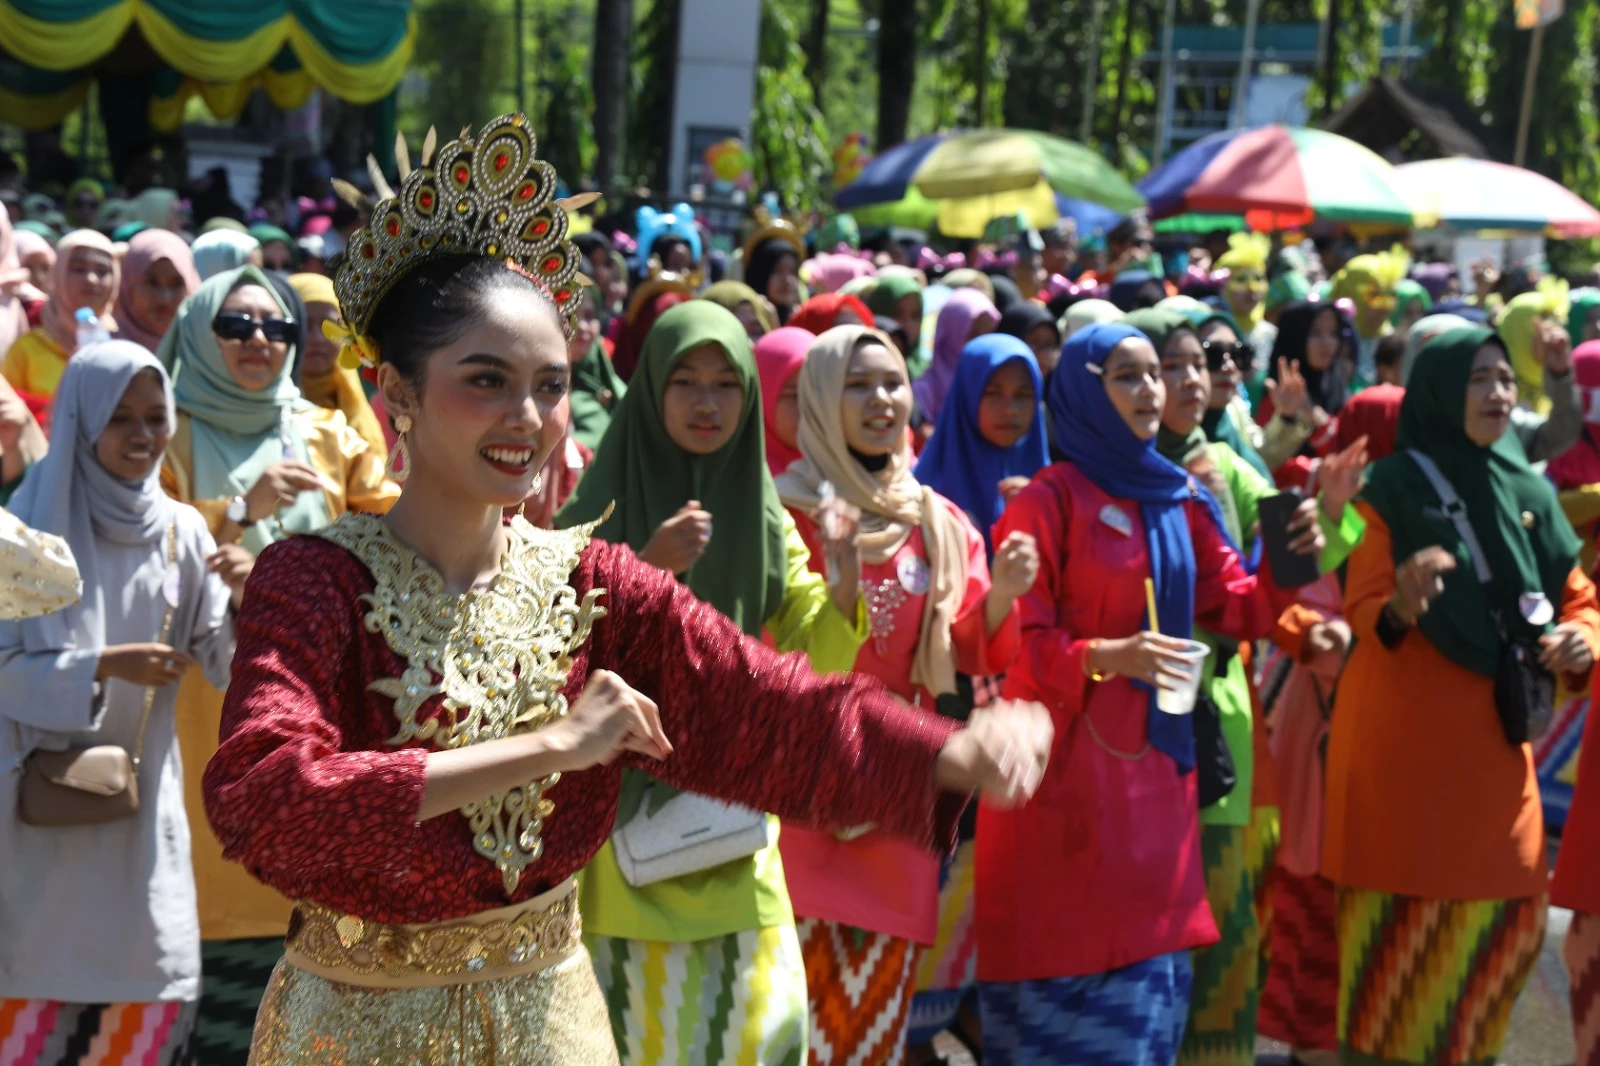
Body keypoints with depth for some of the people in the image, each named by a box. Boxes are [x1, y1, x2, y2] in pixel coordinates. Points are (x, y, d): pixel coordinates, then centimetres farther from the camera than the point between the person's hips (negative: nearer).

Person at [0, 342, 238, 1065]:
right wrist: (103, 667, -21)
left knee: (152, 1003, 5)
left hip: (144, 800, 3)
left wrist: (248, 601, -18)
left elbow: (225, 667, 1)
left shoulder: (182, 532, 4)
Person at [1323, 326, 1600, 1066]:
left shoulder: (1529, 492, 8)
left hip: (1493, 730, 5)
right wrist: (1401, 610, -32)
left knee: (1508, 909, 9)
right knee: (1405, 908, -3)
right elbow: (1360, 609, -10)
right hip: (1404, 730, -5)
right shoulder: (1393, 486, -7)